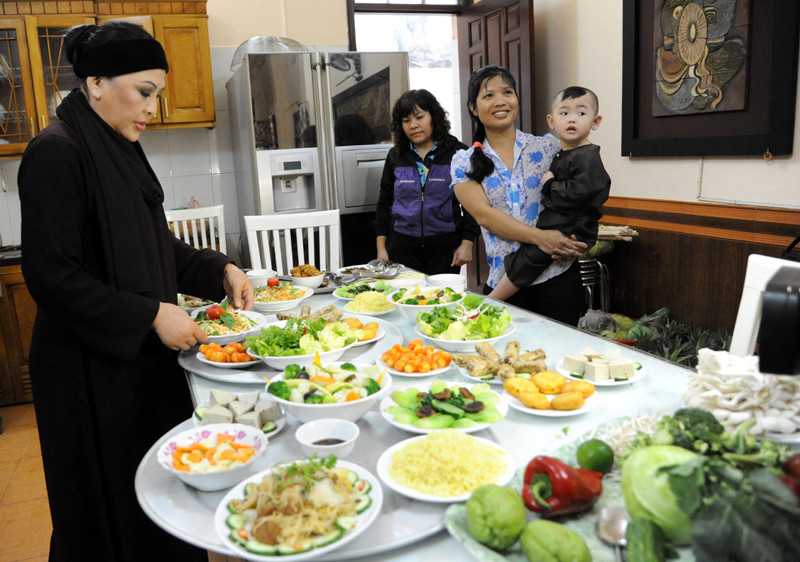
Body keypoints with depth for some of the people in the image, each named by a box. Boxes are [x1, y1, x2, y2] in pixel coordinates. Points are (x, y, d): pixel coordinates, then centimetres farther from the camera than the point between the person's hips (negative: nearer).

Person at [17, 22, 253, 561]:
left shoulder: (119, 148, 10)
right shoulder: (56, 153, -17)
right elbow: (52, 275, -21)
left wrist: (219, 270, 3)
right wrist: (151, 316, -22)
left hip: (145, 355, 8)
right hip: (91, 369, -8)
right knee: (113, 503, 8)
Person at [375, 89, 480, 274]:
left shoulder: (456, 153, 1)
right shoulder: (395, 156, 9)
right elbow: (384, 205, 13)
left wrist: (467, 244, -6)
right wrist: (381, 248, 8)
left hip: (445, 247, -2)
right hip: (402, 248, 2)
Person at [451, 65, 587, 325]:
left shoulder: (548, 146, 6)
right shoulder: (464, 163, 4)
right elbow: (483, 214, -9)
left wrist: (572, 243, -13)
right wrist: (539, 237, -22)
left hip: (558, 277, 1)